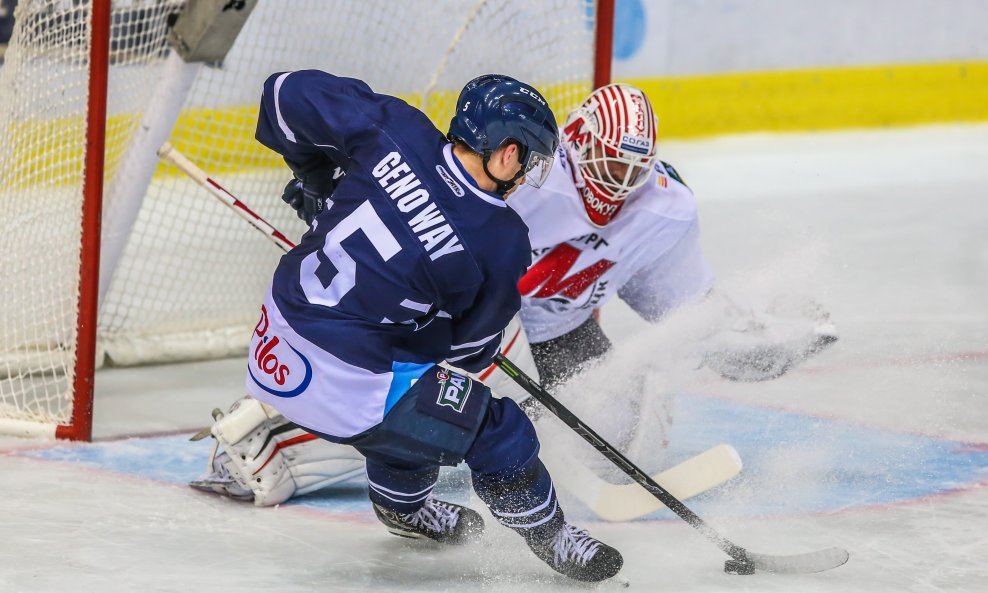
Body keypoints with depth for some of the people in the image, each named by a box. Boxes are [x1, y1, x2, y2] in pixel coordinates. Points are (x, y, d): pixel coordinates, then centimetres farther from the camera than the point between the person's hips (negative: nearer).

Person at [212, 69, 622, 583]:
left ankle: (402, 505, 53)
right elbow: (469, 348, 0)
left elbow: (289, 94, 3)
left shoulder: (396, 131, -6)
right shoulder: (502, 243, -14)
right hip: (339, 393, -7)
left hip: (272, 351, 7)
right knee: (497, 431, 9)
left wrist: (314, 174, 19)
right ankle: (547, 534, 30)